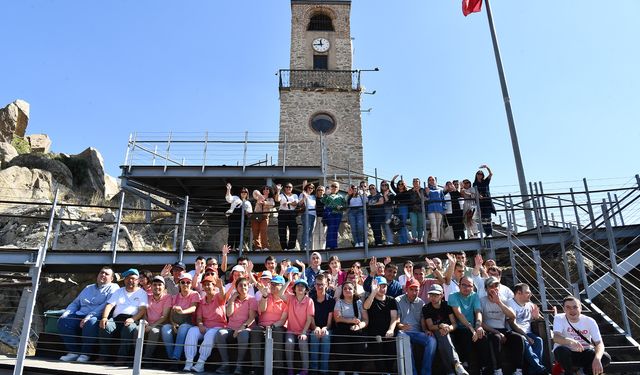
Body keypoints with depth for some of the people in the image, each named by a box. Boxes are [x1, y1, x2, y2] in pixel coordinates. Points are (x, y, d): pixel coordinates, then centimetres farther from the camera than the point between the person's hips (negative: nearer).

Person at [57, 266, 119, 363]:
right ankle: (74, 351, -12)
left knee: (90, 322, -37)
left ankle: (86, 353, -20)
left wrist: (89, 316, -20)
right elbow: (75, 303, 29)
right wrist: (66, 313, 7)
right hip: (80, 316, 7)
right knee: (62, 320, -18)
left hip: (97, 318, -6)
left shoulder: (113, 288, 6)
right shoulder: (88, 288, 29)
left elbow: (107, 305, -10)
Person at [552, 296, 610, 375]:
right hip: (567, 355, -2)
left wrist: (597, 359, -39)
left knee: (606, 358, -24)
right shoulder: (559, 318, -16)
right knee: (561, 350, -36)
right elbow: (556, 338, -32)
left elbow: (599, 343, -18)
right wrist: (570, 341, -55)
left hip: (584, 354, 3)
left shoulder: (589, 321, -9)